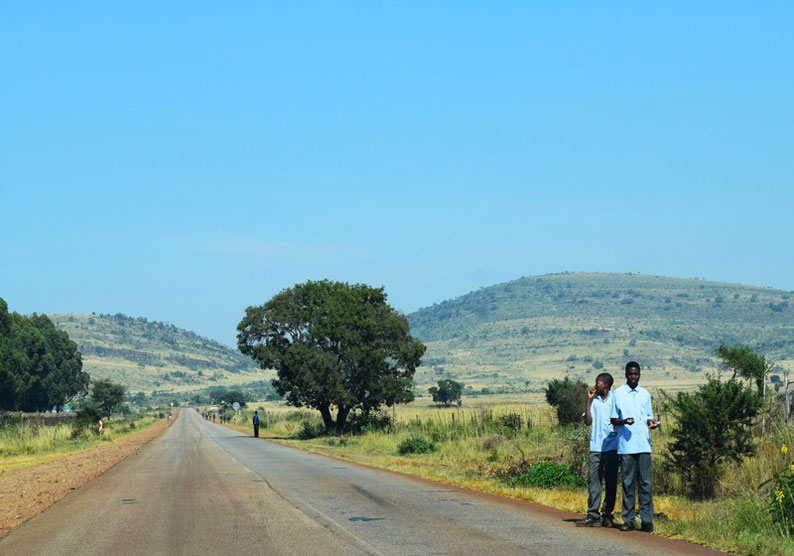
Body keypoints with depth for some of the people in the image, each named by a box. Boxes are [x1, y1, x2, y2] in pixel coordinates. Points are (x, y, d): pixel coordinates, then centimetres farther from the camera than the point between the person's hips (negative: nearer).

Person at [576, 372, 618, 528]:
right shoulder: (594, 401, 13)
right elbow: (588, 422, 4)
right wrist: (589, 400, 2)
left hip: (612, 446, -3)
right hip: (596, 447, 3)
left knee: (611, 481, 1)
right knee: (593, 480, -3)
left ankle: (607, 515, 6)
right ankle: (593, 516, -4)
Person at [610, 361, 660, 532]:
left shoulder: (645, 394, 14)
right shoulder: (619, 394, 5)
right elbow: (614, 420, 5)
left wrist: (652, 422, -3)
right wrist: (624, 421, -15)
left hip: (643, 444, 2)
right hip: (626, 445, -2)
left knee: (645, 482, -2)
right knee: (628, 482, 1)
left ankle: (647, 521, -1)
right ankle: (628, 520, 6)